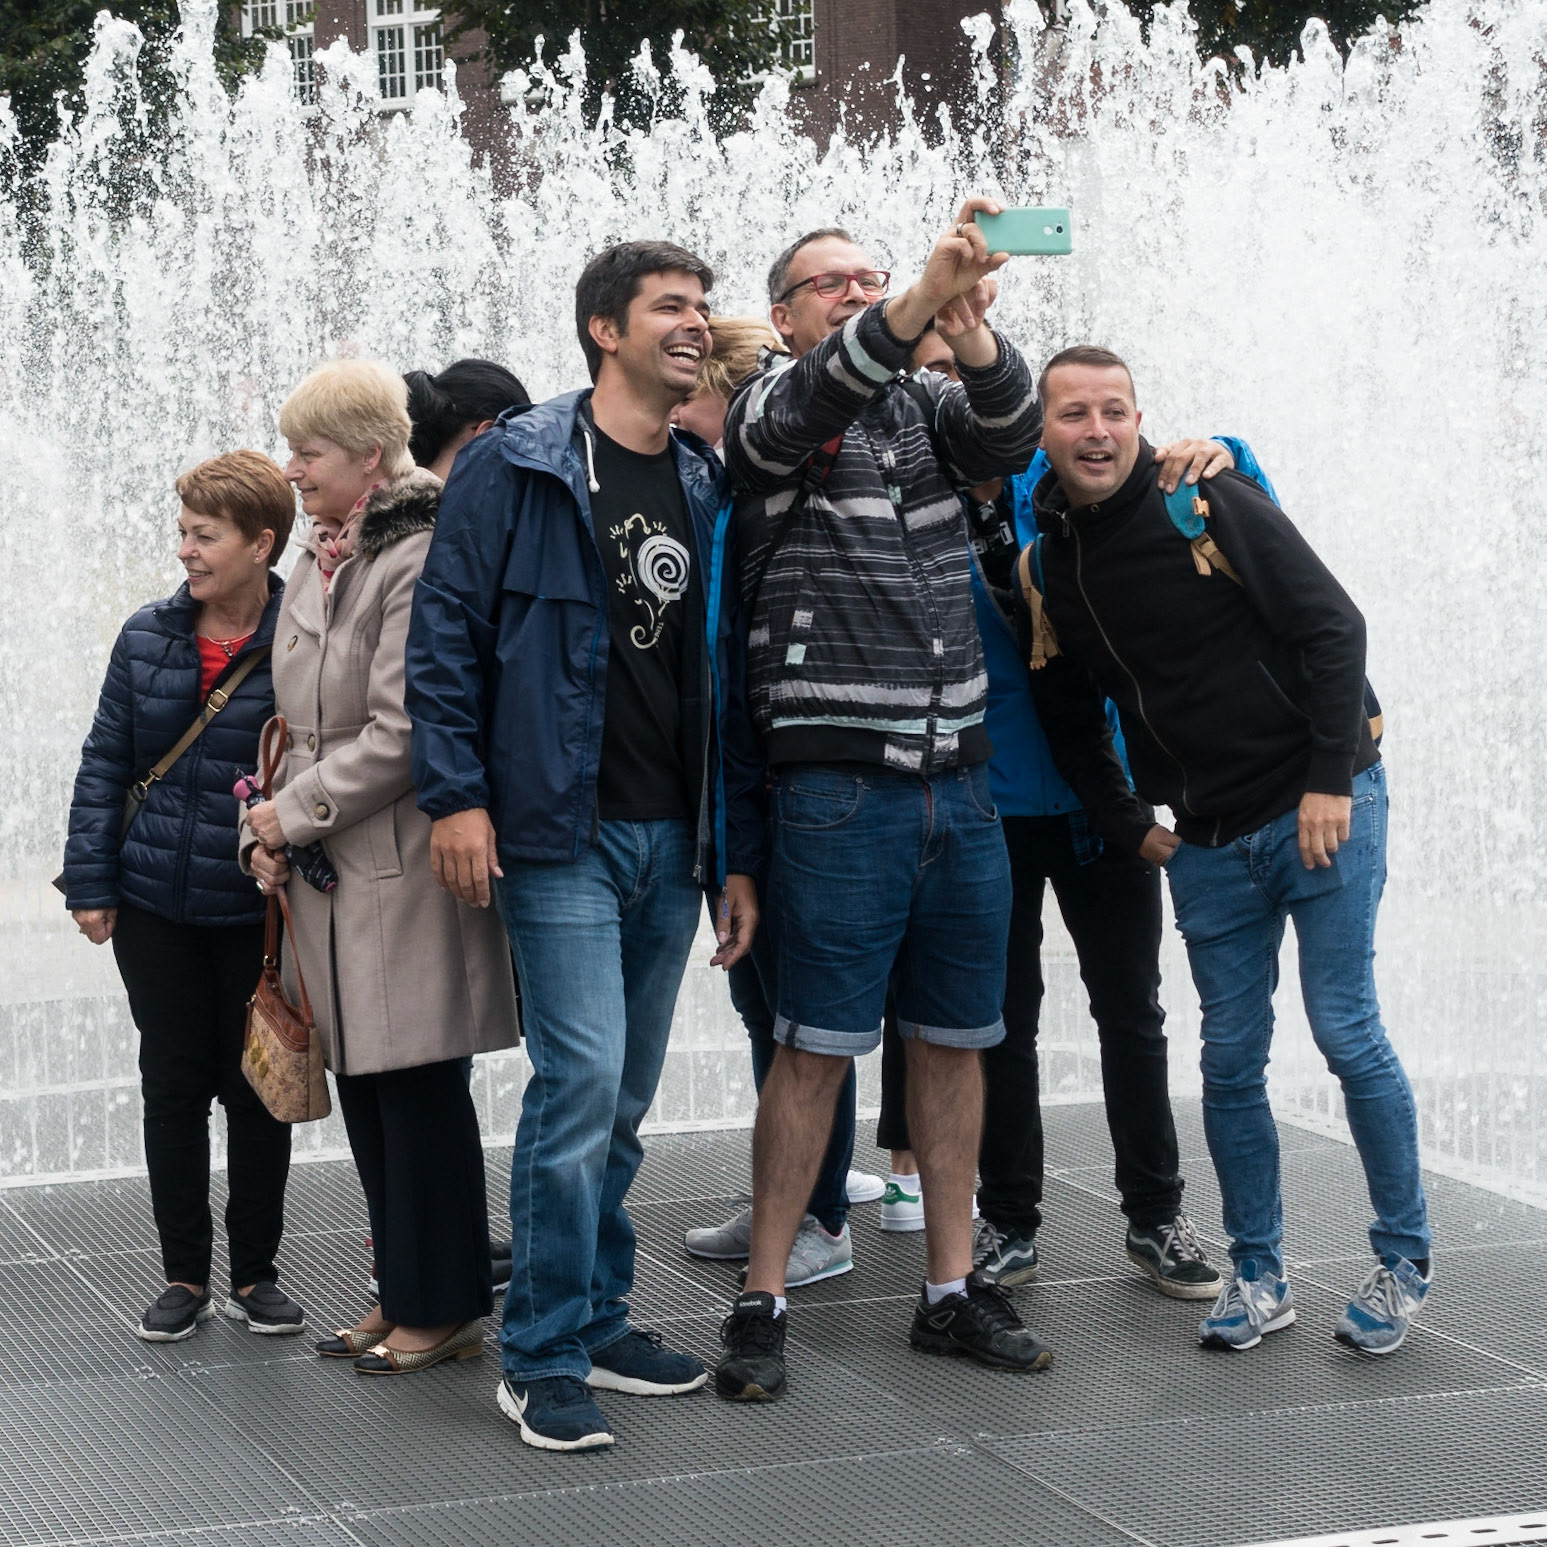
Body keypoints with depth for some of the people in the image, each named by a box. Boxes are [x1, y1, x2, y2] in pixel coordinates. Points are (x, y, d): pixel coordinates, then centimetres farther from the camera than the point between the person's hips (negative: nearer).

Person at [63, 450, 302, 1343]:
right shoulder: (148, 639, 2)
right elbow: (106, 764, 6)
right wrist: (90, 882, 2)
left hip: (259, 914, -3)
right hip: (155, 908, 3)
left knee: (256, 1089, 8)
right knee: (173, 1086, 8)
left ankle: (256, 1275, 21)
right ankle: (186, 1278, 19)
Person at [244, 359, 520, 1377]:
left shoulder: (419, 564, -14)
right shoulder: (321, 564, 14)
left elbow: (399, 736, -18)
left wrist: (294, 813, -11)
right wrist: (271, 830, 6)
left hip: (406, 865, -9)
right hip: (331, 874, 9)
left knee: (418, 1088, -2)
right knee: (363, 1085, 13)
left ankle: (446, 1309, 8)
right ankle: (405, 1294, 23)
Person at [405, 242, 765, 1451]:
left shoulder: (708, 491, 13)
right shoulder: (516, 469, -4)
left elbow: (729, 678, 14)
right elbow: (446, 628, -6)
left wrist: (738, 852, 11)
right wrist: (457, 796, -14)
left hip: (674, 841, 6)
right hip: (560, 833, -6)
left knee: (625, 1096, 12)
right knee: (583, 1078, -11)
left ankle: (596, 1320, 24)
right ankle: (545, 1360, -1)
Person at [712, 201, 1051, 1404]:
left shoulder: (925, 410, 15)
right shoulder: (769, 413, 1)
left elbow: (1009, 436, -7)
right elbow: (812, 399, -23)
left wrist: (973, 331, -29)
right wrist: (922, 300, -40)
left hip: (960, 774, 6)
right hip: (839, 778, -5)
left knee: (954, 1037, 10)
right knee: (819, 1045, -4)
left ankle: (953, 1291, 20)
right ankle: (762, 1305, 4)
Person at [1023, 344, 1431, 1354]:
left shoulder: (1208, 504, -10)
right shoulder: (1050, 560, 5)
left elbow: (1333, 627, -12)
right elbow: (1069, 715, 17)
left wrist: (1330, 783, -15)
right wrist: (1127, 825, 11)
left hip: (1321, 808, -5)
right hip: (1205, 842, 5)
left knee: (1348, 1034, -4)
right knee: (1231, 1060, 5)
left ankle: (1405, 1262, 10)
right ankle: (1259, 1278, 16)